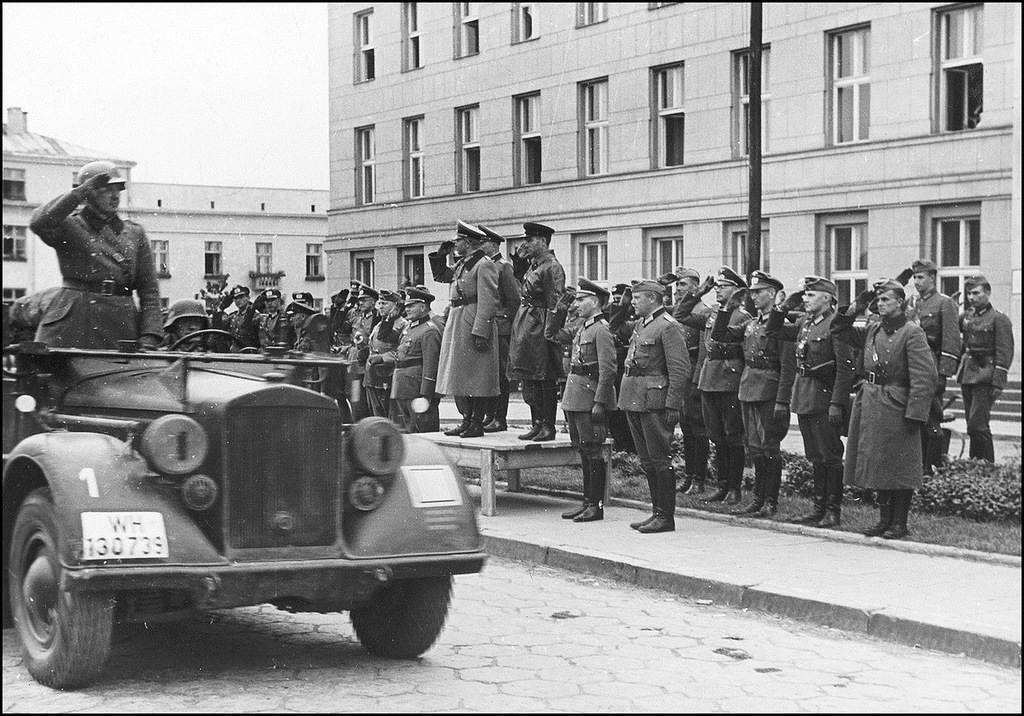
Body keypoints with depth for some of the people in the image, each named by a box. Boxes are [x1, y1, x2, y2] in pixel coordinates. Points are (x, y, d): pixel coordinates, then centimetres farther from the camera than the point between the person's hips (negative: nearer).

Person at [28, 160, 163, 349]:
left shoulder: (135, 234, 16)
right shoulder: (69, 227, 8)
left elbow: (149, 292, 11)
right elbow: (39, 223, -17)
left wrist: (149, 339, -2)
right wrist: (80, 192, -13)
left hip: (120, 329, 2)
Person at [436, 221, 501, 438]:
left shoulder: (484, 265, -12)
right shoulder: (462, 264, 16)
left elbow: (488, 302, -18)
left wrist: (480, 333, -22)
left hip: (473, 325, -10)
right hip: (456, 322, 10)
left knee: (476, 377, -5)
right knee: (462, 377, 12)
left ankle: (477, 424, 0)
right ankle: (467, 421, 19)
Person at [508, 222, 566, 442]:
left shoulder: (552, 267, -12)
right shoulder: (533, 265, 16)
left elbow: (555, 303, -17)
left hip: (540, 326, -10)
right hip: (524, 325, 10)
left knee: (545, 380, -4)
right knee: (529, 380, 11)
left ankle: (548, 427, 1)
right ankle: (537, 424, 18)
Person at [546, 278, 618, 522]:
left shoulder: (602, 330, -13)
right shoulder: (581, 327, 13)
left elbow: (607, 371, -18)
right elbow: (552, 334, 26)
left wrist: (599, 403, -22)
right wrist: (560, 310, 13)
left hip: (590, 399, -9)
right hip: (574, 399, 9)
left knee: (593, 452, -3)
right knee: (583, 452, 13)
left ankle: (597, 505, 3)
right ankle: (588, 502, 20)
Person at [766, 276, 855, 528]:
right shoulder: (804, 323, 11)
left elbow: (845, 368, -17)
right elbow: (773, 332, 23)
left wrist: (837, 404, -21)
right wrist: (784, 307, 10)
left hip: (824, 400, -8)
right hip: (804, 400, 8)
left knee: (830, 456, 0)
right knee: (815, 458, 14)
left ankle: (833, 510, 6)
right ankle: (820, 507, 21)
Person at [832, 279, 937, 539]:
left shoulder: (912, 333, -10)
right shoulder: (872, 330, 10)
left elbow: (925, 377, -15)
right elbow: (840, 331, 21)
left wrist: (914, 414, -19)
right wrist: (855, 309, 5)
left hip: (896, 408, -7)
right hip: (869, 406, 7)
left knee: (898, 468, 0)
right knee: (876, 466, 11)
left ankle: (899, 523, 8)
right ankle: (885, 519, 21)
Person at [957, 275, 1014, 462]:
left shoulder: (999, 319, -6)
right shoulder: (967, 316, 14)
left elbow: (1004, 354, -10)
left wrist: (997, 384, -16)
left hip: (985, 378, -7)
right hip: (967, 375, 7)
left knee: (977, 426, -12)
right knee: (974, 427, 10)